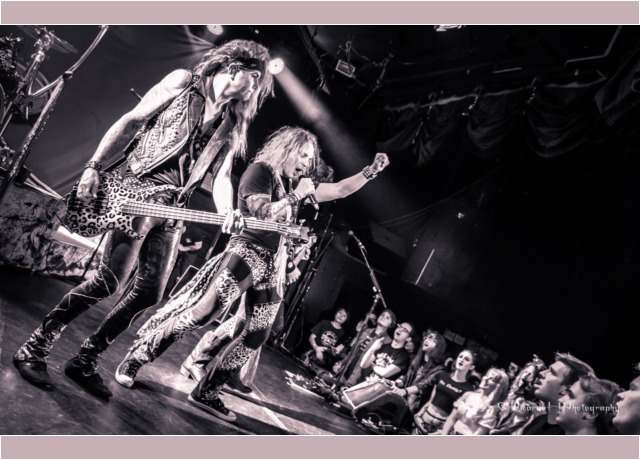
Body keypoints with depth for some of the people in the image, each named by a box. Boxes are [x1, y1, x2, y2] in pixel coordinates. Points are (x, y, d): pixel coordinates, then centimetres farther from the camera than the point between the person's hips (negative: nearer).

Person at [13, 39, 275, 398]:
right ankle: (34, 349, -1)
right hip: (142, 189, -5)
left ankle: (85, 362, 17)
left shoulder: (233, 127, 15)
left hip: (173, 207, 6)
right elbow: (131, 122, 1)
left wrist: (228, 214, -15)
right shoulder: (183, 82, 5)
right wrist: (94, 167, -8)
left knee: (149, 293, 2)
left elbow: (221, 177, 7)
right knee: (111, 279, -16)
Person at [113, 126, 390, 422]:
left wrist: (370, 172, 13)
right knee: (203, 312, -18)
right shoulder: (260, 171, -2)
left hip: (274, 265, 8)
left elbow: (339, 190, 21)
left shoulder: (294, 183, 19)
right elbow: (263, 213, -16)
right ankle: (136, 357, -4)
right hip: (247, 251, -8)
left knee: (257, 336, 2)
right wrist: (296, 196, -9)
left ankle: (206, 394, 10)